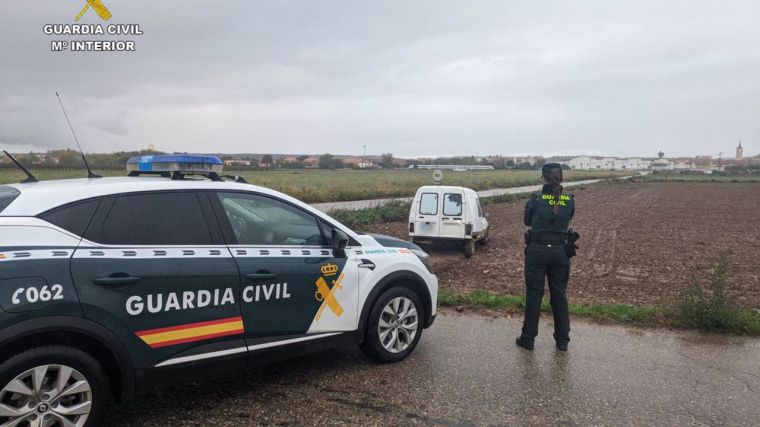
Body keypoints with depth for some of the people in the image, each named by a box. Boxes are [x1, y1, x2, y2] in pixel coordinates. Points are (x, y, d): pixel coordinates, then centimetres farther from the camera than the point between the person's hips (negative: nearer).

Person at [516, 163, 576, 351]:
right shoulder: (570, 200, -3)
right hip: (561, 251, 3)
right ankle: (562, 340, 22)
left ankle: (528, 338, 13)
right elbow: (568, 220, 11)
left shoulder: (537, 199, -12)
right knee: (559, 294, 13)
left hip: (537, 250, -3)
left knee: (534, 294, 6)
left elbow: (527, 221, 2)